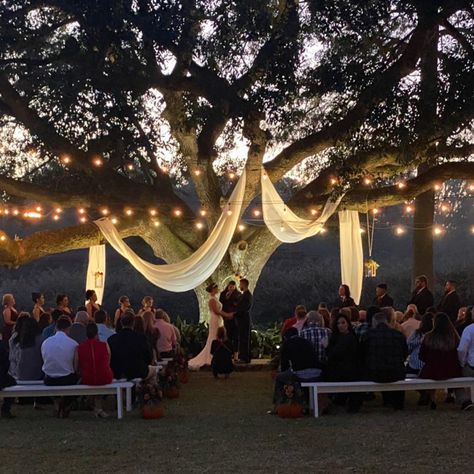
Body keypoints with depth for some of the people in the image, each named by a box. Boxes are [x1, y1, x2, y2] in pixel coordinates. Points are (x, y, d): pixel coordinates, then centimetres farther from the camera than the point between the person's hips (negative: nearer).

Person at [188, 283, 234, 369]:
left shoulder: (215, 298, 15)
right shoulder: (212, 299, -14)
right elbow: (216, 311, -19)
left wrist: (228, 314, 7)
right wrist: (227, 315, -12)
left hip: (219, 321, 9)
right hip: (215, 321, -9)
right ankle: (211, 358, -3)